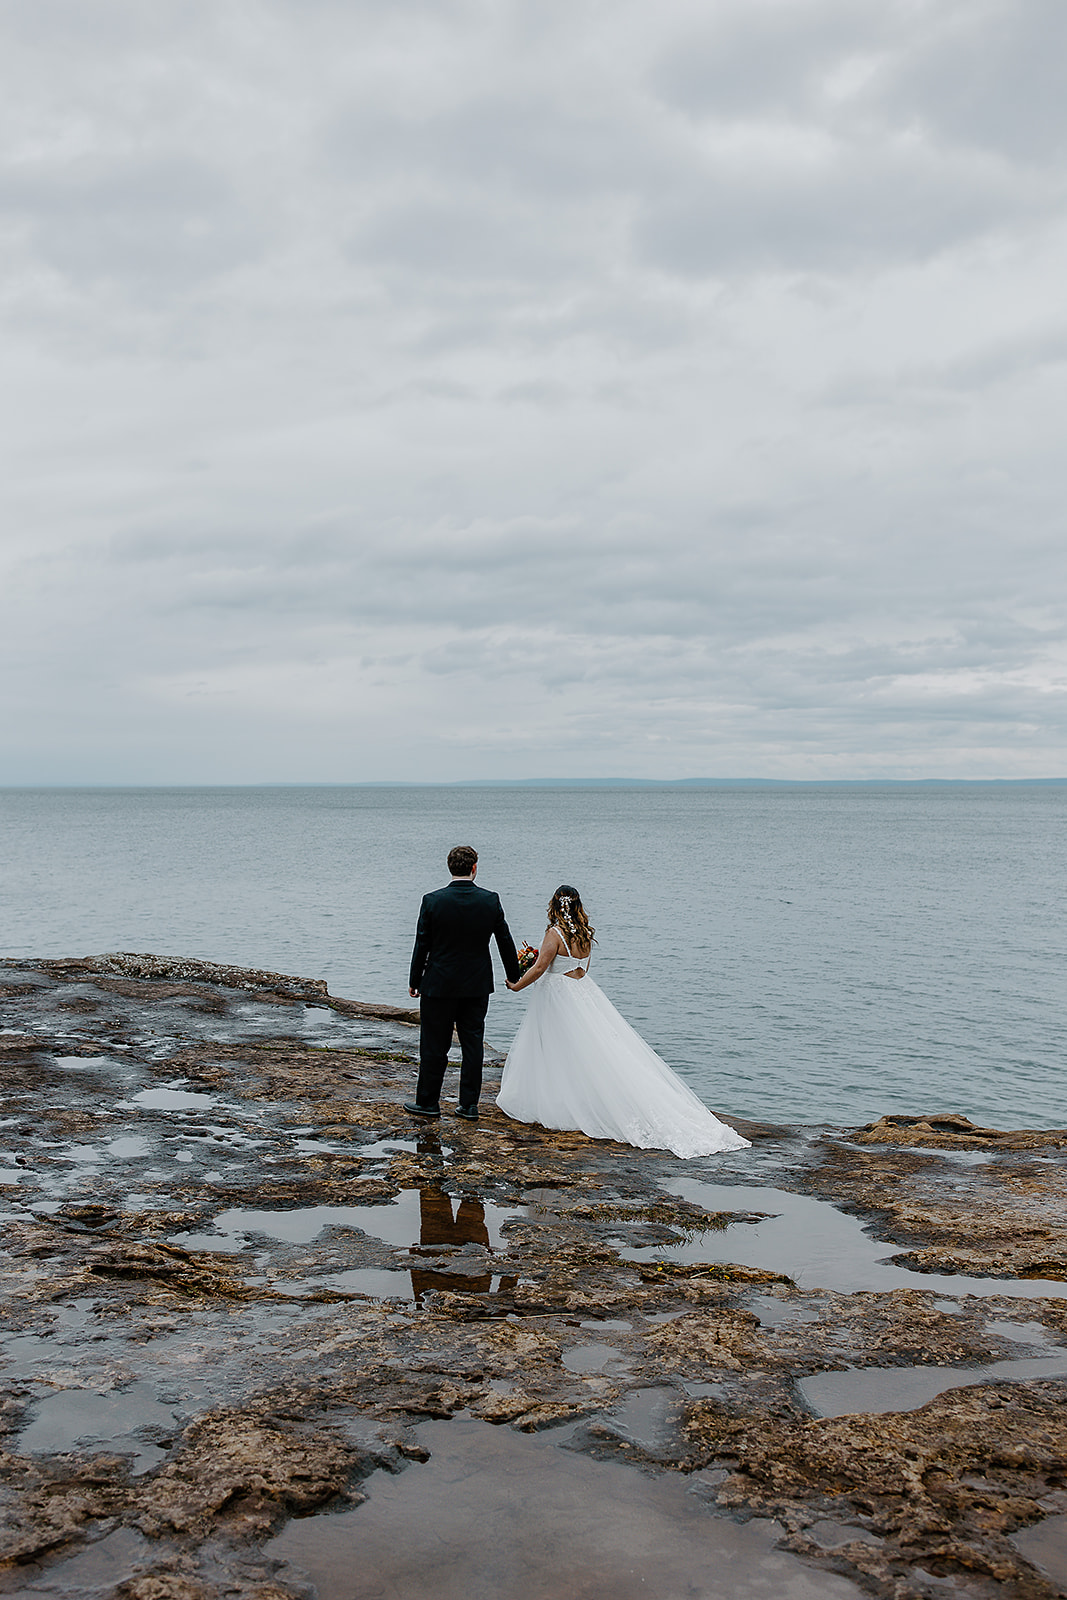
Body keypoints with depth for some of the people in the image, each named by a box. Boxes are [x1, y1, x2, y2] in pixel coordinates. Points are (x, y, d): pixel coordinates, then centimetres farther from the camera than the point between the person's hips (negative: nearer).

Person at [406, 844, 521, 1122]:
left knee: (434, 1045, 8)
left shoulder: (432, 901, -12)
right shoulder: (491, 901, -6)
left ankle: (428, 1102, 17)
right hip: (477, 985, 2)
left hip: (439, 984, -2)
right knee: (473, 1044, 10)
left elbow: (422, 945, -7)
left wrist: (414, 981, 3)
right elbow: (505, 941, 3)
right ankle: (469, 1105, 15)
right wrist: (514, 976, 17)